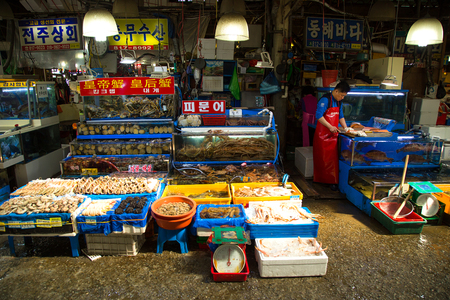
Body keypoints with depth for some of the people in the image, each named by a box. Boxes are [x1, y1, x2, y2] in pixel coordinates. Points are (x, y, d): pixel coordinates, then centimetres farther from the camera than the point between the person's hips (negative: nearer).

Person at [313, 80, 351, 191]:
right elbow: (318, 116, -19)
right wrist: (330, 127, -19)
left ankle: (333, 181, 12)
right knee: (323, 158, -3)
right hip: (323, 134, -7)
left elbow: (340, 116, 24)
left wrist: (345, 127, 12)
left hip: (333, 134, 7)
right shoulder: (325, 100, -12)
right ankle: (321, 179, 6)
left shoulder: (338, 102, 14)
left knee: (333, 158, 6)